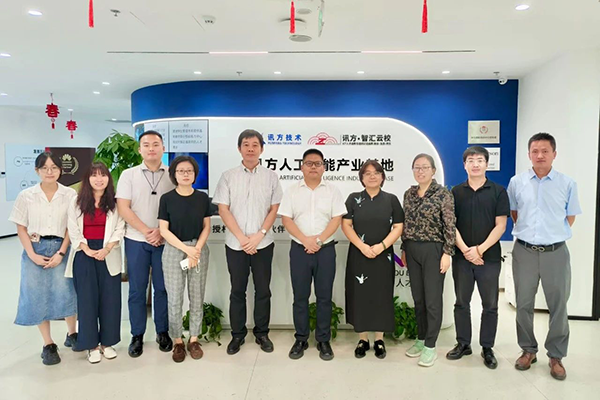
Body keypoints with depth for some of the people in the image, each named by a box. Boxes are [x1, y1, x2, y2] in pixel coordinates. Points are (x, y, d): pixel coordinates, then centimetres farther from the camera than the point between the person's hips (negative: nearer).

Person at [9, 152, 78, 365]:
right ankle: (48, 345, 16)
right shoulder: (26, 196, 3)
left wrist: (61, 253, -8)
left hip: (61, 249, -1)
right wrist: (33, 255, -7)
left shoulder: (70, 194, -1)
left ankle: (72, 334, 19)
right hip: (35, 251, 1)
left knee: (66, 293, -6)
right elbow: (21, 229, 4)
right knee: (39, 297, 3)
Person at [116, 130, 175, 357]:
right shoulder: (128, 175, 3)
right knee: (137, 289, 6)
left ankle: (163, 332, 22)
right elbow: (123, 208, -3)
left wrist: (161, 231, -11)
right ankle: (137, 336, 19)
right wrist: (146, 231, -10)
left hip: (164, 241, 0)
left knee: (162, 288, 7)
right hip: (136, 240, 0)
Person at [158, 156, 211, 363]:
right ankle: (177, 341, 18)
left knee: (197, 297, 7)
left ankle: (194, 339, 22)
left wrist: (196, 249, -11)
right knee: (174, 299, 2)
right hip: (173, 250, -1)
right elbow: (164, 230, -5)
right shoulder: (167, 198, -3)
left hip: (199, 249, 1)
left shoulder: (202, 197, 1)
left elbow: (206, 227, 3)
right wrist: (186, 248, -13)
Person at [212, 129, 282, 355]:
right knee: (238, 291, 10)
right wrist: (242, 238, -11)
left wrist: (259, 236, -11)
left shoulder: (271, 177, 3)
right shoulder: (228, 176, 2)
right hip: (235, 244, 0)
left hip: (263, 244, 0)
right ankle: (237, 335, 23)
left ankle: (262, 333, 24)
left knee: (263, 290, 8)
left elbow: (275, 209, 0)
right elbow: (223, 210, -3)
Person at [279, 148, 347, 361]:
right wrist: (305, 240, -13)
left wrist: (319, 240, -13)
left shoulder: (332, 191, 4)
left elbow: (337, 219, -2)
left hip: (326, 249, 0)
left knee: (324, 296, 6)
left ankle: (323, 340, 19)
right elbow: (286, 219, -3)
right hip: (299, 249, 0)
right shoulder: (292, 191, 3)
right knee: (300, 296, 7)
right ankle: (301, 339, 20)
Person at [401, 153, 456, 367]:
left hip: (433, 250, -5)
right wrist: (404, 249, 12)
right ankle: (421, 339, 27)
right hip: (412, 250, 6)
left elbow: (450, 226, -10)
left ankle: (430, 346, 13)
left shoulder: (443, 194, -8)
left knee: (432, 299, 2)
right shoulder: (409, 194, 9)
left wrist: (447, 253, -14)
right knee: (418, 298, 13)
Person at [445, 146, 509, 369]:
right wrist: (465, 250, -12)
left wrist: (480, 249, -14)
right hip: (461, 257, 2)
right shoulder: (456, 192, 5)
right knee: (461, 303, 10)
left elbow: (500, 226, -5)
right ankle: (463, 344, 24)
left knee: (490, 305, 7)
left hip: (489, 257, -1)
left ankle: (487, 348, 21)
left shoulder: (498, 191, 0)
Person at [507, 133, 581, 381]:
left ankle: (556, 356, 23)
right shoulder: (516, 182, 1)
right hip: (524, 251, 1)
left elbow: (570, 217, 9)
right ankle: (528, 350, 26)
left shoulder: (567, 184, -2)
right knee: (523, 305, 10)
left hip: (556, 252, -1)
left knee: (558, 306, 8)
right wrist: (528, 230, 10)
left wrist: (554, 235, 6)